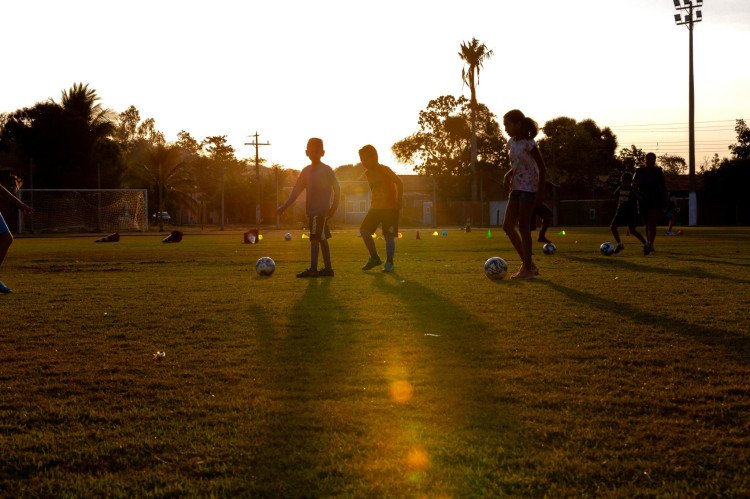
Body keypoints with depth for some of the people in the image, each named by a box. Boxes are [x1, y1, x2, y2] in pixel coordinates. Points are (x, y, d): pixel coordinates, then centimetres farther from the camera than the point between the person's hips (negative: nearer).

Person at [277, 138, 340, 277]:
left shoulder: (327, 170, -5)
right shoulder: (306, 170, 13)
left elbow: (336, 189, -2)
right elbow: (296, 190, 13)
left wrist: (333, 207, -6)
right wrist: (285, 206, 6)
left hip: (321, 210, -7)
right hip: (311, 210, 7)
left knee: (315, 238, -12)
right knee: (322, 239, 10)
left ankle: (313, 269, -14)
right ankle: (328, 268, 14)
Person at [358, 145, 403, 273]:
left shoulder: (384, 170, -12)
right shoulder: (368, 173, 10)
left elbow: (399, 183, -14)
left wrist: (399, 203, -16)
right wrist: (373, 204, 17)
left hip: (390, 208, -7)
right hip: (375, 207, 7)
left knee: (389, 236, -7)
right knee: (364, 230, -7)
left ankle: (389, 263, 2)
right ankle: (374, 258, 3)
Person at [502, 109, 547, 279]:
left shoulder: (528, 143, -13)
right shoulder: (511, 143, 10)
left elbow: (542, 168, -12)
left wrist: (540, 192, -15)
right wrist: (508, 175, 1)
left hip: (529, 188, -8)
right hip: (516, 187, 8)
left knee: (523, 227, -7)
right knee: (508, 225, 5)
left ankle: (527, 269, -1)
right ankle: (528, 264, 11)